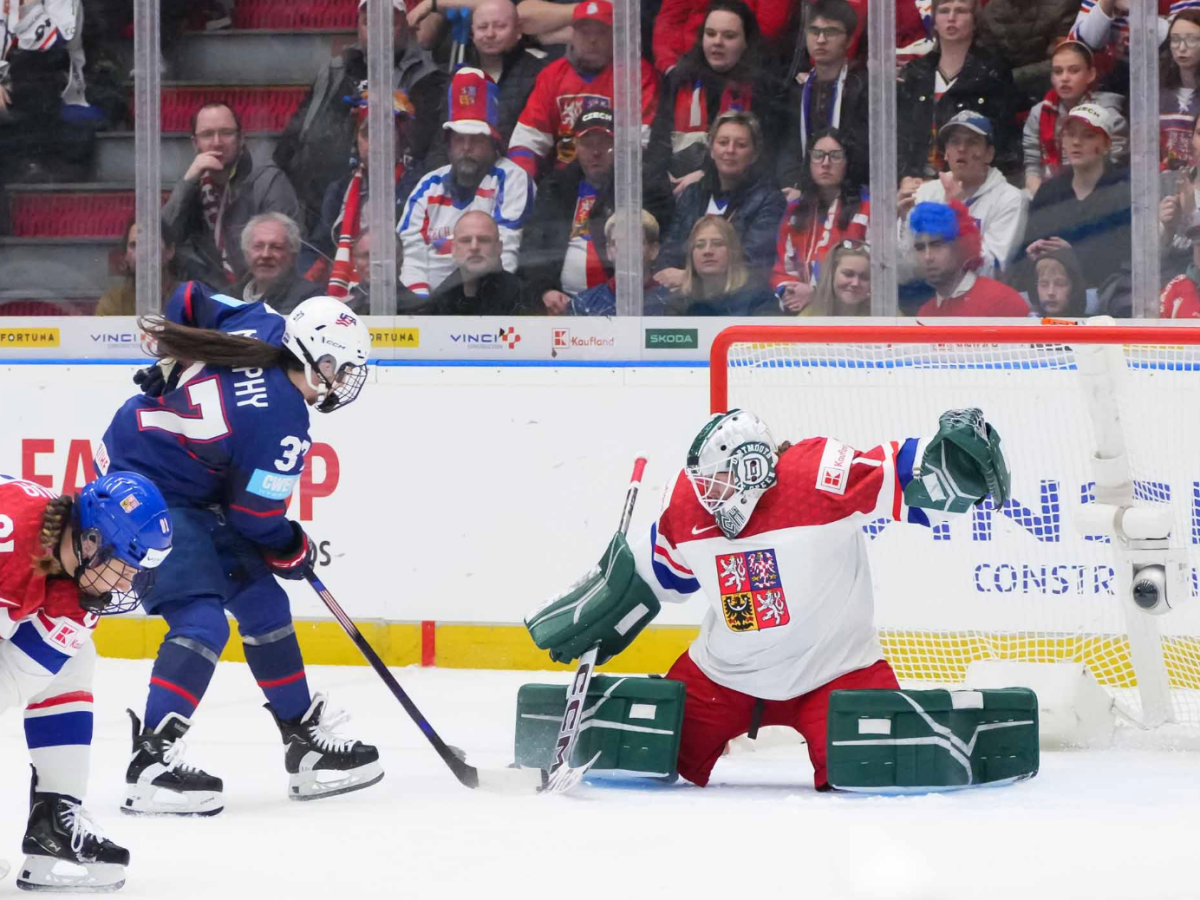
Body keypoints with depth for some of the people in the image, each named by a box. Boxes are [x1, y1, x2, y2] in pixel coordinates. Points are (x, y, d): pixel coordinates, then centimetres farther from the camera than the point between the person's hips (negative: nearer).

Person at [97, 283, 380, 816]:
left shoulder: (260, 325, -7)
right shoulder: (283, 423, -26)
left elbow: (186, 301, 11)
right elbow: (258, 520, -15)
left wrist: (175, 364, 24)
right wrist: (295, 553, 4)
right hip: (148, 493, -10)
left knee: (262, 600, 13)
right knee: (202, 620, -22)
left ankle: (307, 744, 21)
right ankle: (151, 763, -25)